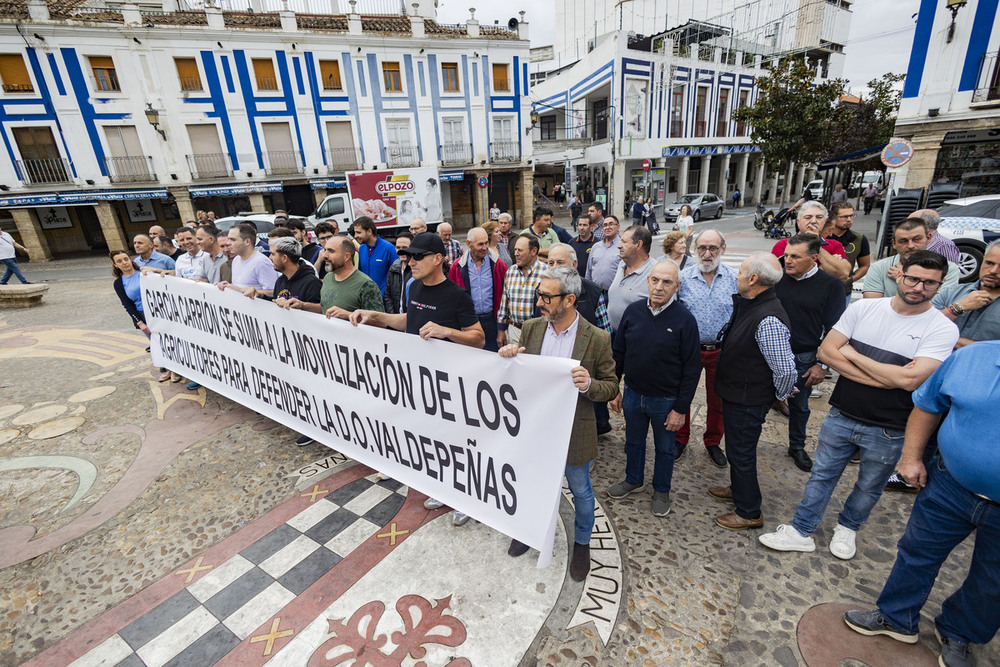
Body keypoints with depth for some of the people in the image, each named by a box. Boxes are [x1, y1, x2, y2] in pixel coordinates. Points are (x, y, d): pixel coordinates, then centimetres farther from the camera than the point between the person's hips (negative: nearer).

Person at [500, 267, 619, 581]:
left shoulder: (597, 339, -18)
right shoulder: (531, 328, -6)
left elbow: (611, 386, -10)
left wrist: (589, 385, -31)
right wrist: (508, 356, -17)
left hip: (573, 433, -3)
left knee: (581, 491, 20)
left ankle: (582, 542, 48)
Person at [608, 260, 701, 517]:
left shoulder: (684, 319, -16)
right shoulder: (633, 310, -6)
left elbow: (692, 369, -12)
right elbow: (618, 352, 4)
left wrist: (681, 408, -12)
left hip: (666, 400, -3)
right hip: (632, 394, 3)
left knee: (664, 449, 18)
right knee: (633, 442, 23)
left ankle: (661, 491, 42)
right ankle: (634, 480, 48)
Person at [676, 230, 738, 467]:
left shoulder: (733, 279, -4)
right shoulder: (683, 278, -6)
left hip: (721, 351, 1)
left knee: (717, 400, 15)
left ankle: (713, 442, 37)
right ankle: (680, 439, 33)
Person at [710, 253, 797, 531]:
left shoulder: (768, 320, -30)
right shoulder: (747, 304, 1)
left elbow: (785, 368, -26)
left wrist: (781, 394, -11)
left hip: (747, 401, -9)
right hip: (735, 393, 9)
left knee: (741, 453, 8)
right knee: (737, 448, 26)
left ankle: (749, 513, 28)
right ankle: (738, 489, 49)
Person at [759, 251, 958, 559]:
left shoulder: (943, 329, -12)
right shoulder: (863, 308, -5)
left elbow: (910, 379, -24)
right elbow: (826, 351, -10)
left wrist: (852, 354, -15)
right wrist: (880, 378, -17)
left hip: (887, 432, -1)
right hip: (840, 417, 1)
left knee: (869, 487, 20)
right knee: (821, 475, 14)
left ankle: (847, 527, 46)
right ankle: (801, 532, 28)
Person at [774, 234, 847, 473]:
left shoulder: (830, 285, -7)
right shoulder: (777, 279, -4)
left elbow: (834, 329, -5)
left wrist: (822, 365, -7)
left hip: (803, 358, 0)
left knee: (800, 406, 18)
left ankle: (797, 447, 38)